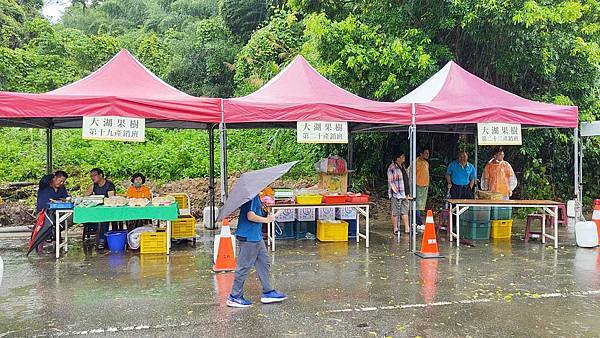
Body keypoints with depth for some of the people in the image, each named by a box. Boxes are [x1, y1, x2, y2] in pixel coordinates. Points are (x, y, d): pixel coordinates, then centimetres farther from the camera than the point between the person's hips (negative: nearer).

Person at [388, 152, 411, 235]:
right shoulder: (392, 168, -11)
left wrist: (407, 193, 15)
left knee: (405, 211, 9)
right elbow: (391, 182, -14)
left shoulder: (402, 166, 14)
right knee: (395, 212, 1)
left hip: (404, 194, 8)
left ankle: (407, 229, 13)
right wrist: (398, 193, -17)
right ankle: (395, 229, 10)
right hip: (396, 194, -8)